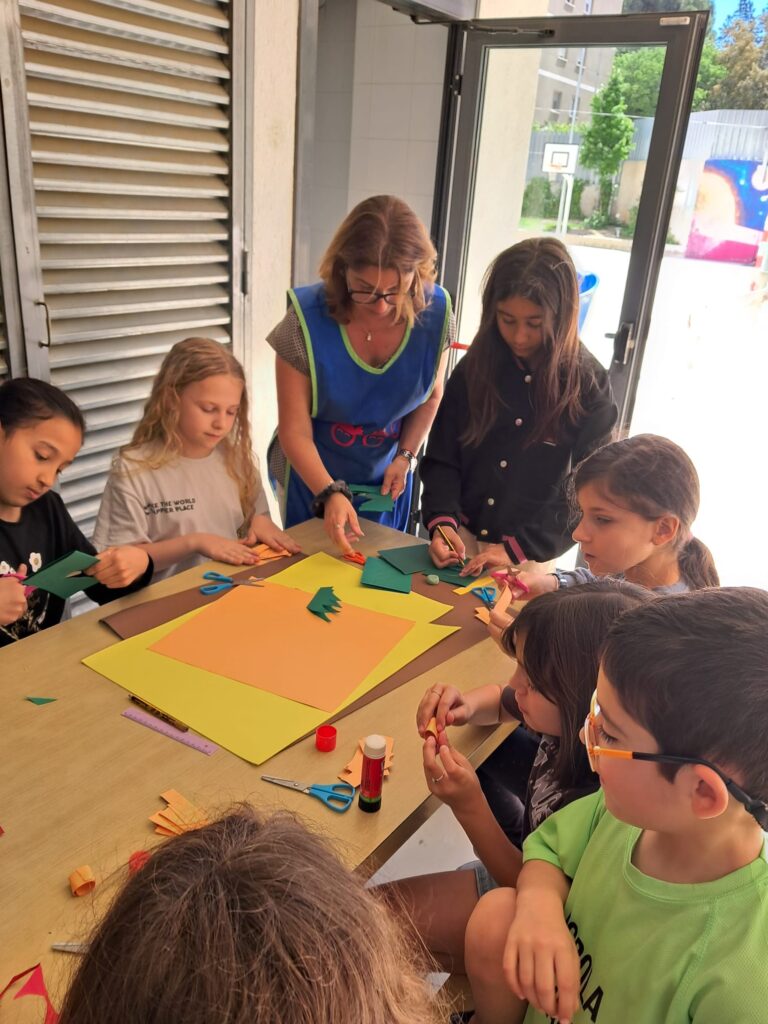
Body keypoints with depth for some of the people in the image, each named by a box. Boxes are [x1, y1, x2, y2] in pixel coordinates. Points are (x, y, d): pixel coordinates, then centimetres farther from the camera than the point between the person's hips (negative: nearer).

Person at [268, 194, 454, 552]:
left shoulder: (435, 313, -16)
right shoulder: (307, 321, -25)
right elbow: (295, 432, -21)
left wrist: (406, 456, -10)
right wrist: (330, 494, -35)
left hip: (387, 481, 3)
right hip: (313, 478, -2)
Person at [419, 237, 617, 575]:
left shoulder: (589, 385, -9)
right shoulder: (475, 367, -2)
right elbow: (441, 459, 0)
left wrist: (519, 547, -18)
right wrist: (442, 522, -17)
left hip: (534, 558, -2)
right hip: (463, 540, 3)